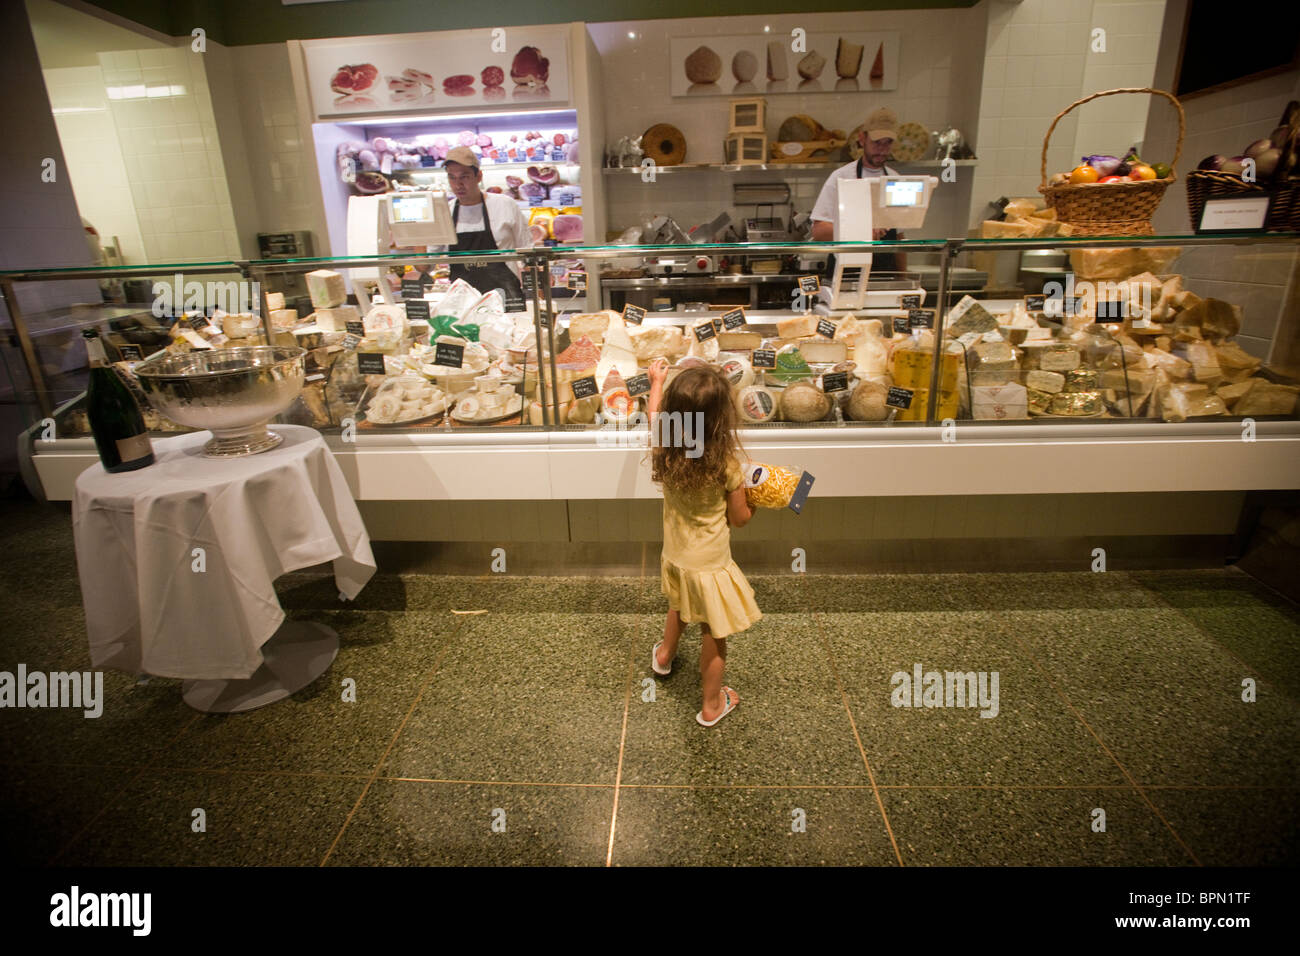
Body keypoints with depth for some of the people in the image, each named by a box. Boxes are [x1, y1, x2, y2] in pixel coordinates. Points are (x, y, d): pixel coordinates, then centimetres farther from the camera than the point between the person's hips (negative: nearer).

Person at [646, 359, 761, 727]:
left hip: (675, 557, 5)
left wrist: (656, 382, 21)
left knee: (679, 607, 35)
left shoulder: (664, 453, -16)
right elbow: (739, 518, -14)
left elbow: (655, 420, 7)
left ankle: (664, 655, 62)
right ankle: (712, 705, 35)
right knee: (714, 637, 16)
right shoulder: (726, 465, -27)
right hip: (709, 566, -5)